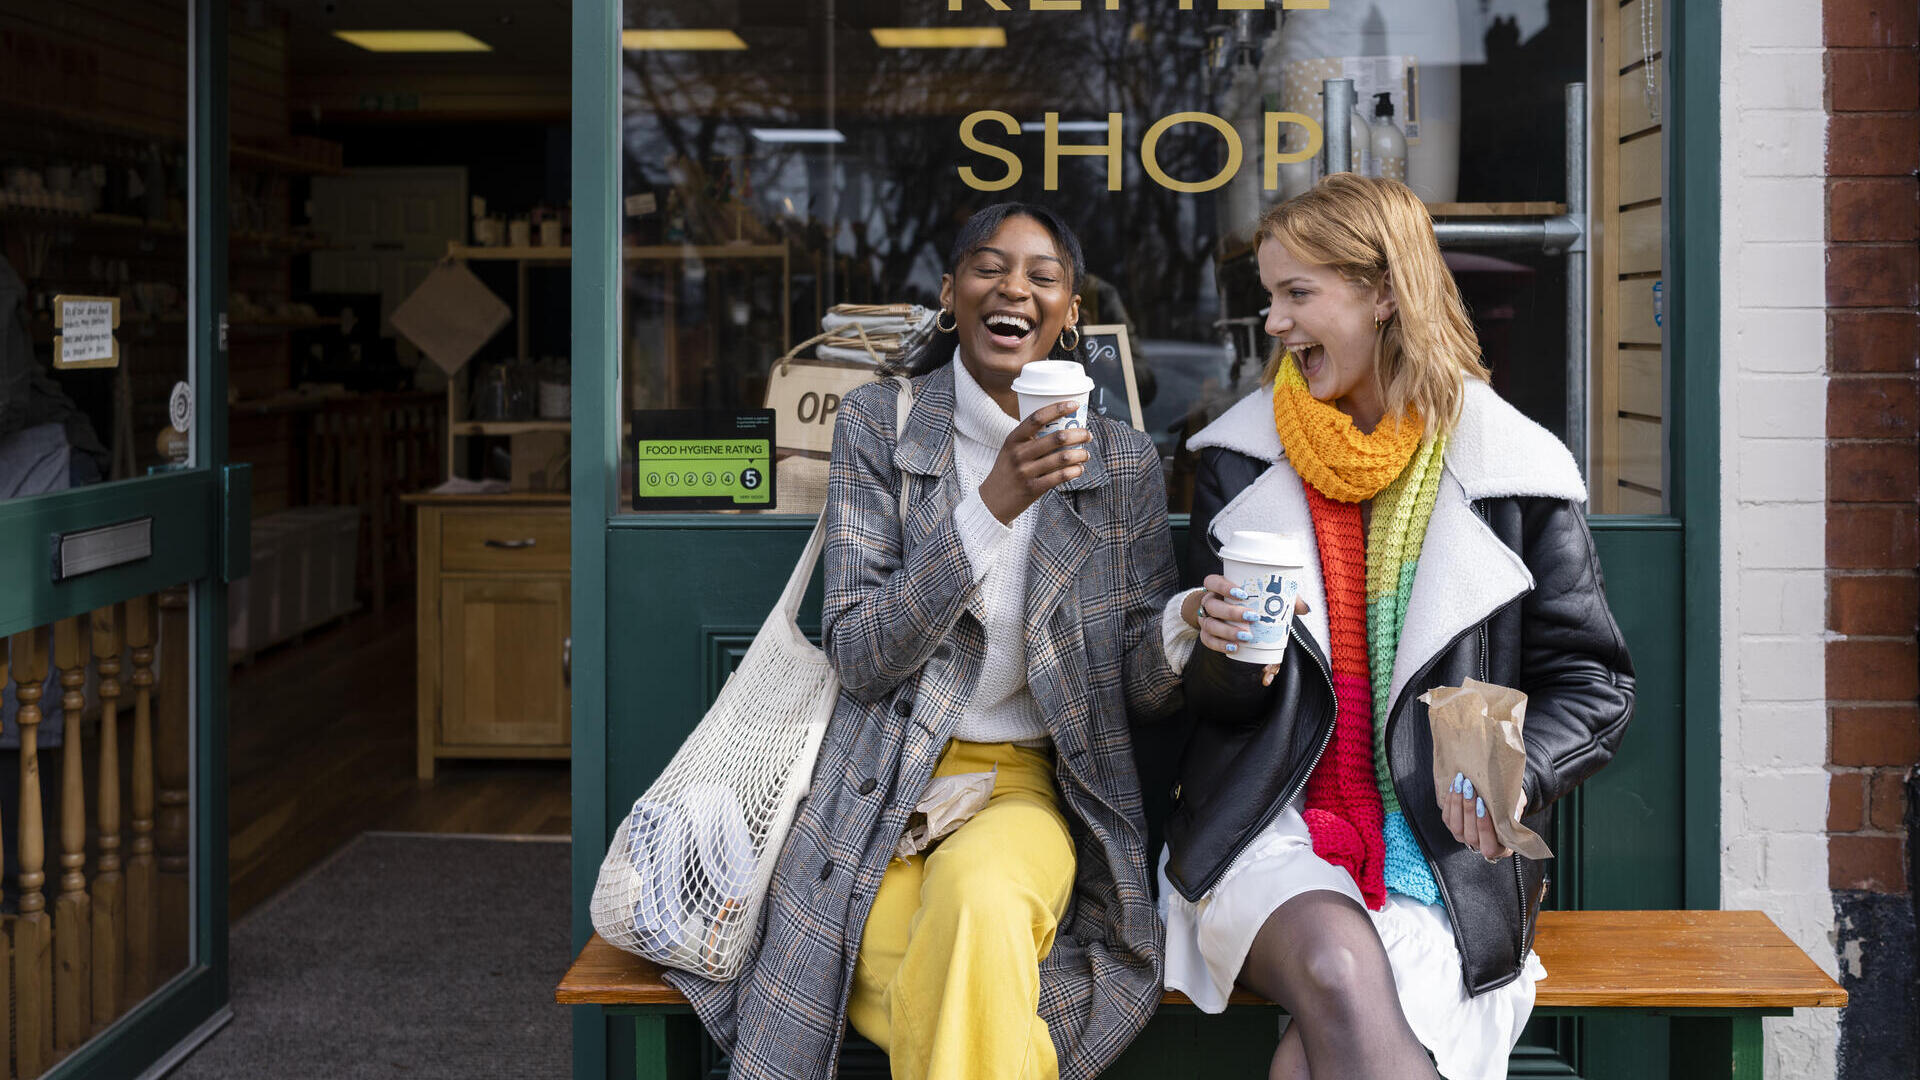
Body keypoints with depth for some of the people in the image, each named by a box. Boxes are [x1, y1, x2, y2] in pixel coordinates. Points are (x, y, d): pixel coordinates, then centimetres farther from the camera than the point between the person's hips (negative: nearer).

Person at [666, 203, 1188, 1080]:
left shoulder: (1123, 462, 6)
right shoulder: (876, 425, 1)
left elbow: (1145, 694, 6)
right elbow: (858, 657, -9)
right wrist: (993, 504, -18)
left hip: (1030, 786, 1)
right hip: (883, 795, -1)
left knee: (979, 896, -35)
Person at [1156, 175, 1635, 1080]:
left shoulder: (1513, 471, 3)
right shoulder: (1241, 459, 10)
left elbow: (1593, 682, 7)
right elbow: (1213, 699, 13)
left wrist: (1517, 769, -13)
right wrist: (1225, 656, -12)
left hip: (1440, 844, -1)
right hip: (1270, 826, 2)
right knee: (1339, 972, -33)